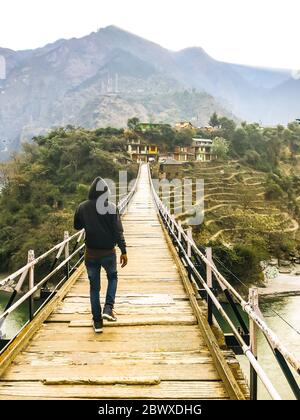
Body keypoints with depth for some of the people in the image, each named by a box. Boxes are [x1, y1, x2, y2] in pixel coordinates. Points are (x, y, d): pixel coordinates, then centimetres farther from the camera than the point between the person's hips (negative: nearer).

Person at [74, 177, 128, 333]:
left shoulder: (82, 207, -4)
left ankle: (97, 322, 16)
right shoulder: (111, 207, -11)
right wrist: (124, 251, -9)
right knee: (112, 277, 25)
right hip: (108, 252, -1)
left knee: (94, 287, 13)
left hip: (91, 253, 1)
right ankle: (108, 309, 9)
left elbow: (77, 226, 10)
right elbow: (118, 231, -13)